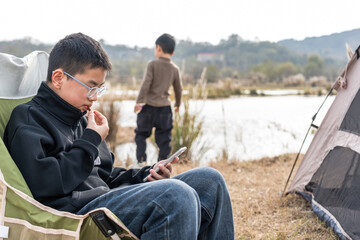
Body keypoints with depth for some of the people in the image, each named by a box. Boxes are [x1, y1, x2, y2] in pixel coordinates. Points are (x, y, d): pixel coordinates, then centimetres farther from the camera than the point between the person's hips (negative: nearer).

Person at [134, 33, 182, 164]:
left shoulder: (152, 64, -7)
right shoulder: (175, 69, 5)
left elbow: (146, 84, -13)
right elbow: (178, 89, 13)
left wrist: (139, 101, -9)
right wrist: (178, 104, 27)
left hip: (149, 105, -3)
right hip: (165, 107, 3)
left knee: (141, 134, 8)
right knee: (164, 138, 9)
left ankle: (141, 160, 0)